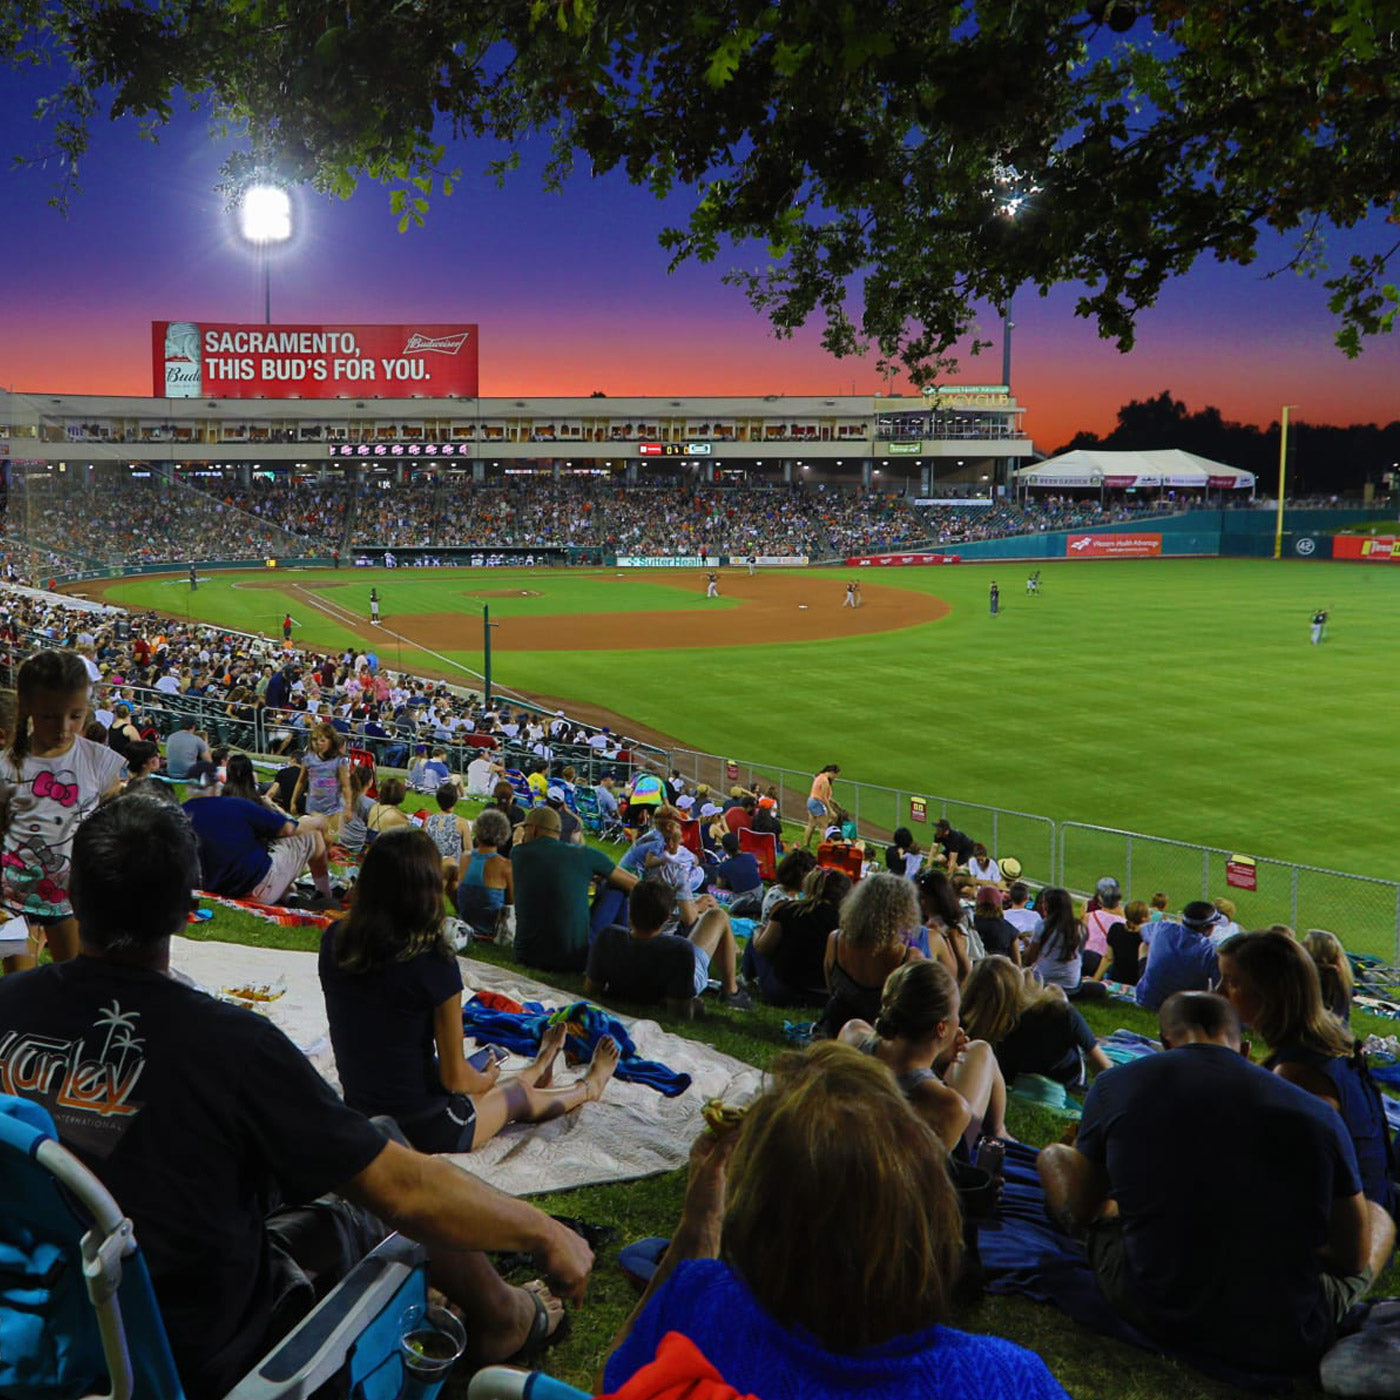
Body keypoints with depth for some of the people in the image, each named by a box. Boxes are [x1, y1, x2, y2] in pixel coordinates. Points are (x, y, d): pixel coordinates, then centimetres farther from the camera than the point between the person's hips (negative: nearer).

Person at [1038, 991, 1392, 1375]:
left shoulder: (1115, 1085, -3)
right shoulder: (1317, 1114, -5)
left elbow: (1078, 1215, 10)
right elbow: (1355, 1258, 7)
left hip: (1152, 1316, 0)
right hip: (1284, 1345, 0)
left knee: (1053, 1156, 23)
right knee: (1379, 1217, 30)